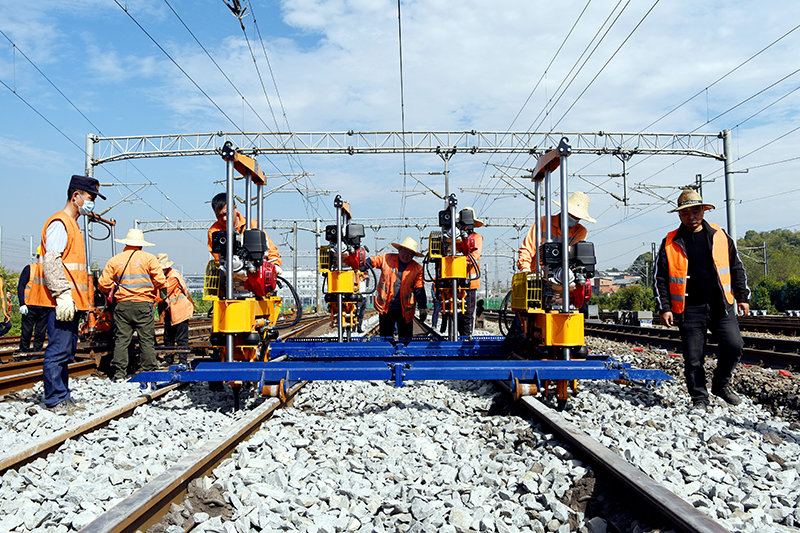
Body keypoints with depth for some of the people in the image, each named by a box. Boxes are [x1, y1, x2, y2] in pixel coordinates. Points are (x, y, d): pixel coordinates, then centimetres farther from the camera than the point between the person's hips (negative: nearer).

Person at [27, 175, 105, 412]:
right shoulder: (60, 223, -9)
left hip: (71, 302, 10)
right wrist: (63, 295, -24)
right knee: (58, 350, -7)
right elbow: (51, 262, -19)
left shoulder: (73, 224, 22)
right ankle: (55, 400, 0)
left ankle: (63, 397, 21)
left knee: (67, 351, 13)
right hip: (61, 302, -10)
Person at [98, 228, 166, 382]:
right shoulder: (149, 258, -1)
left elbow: (103, 284, 2)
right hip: (144, 304, -2)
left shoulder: (114, 260, 5)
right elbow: (160, 281, -6)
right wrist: (152, 291, 14)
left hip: (122, 305, 2)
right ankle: (150, 372, 4)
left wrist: (113, 292, 21)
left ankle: (119, 373, 6)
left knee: (121, 340, 6)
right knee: (147, 340, 3)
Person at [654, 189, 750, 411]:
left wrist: (742, 297, 10)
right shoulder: (670, 243, 3)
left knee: (734, 345, -11)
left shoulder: (720, 236, 8)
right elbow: (660, 278, 3)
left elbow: (736, 268, 15)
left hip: (721, 306, 1)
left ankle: (721, 384, 14)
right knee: (693, 358, 0)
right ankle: (699, 399, 16)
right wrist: (664, 308, -4)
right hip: (690, 310, -1)